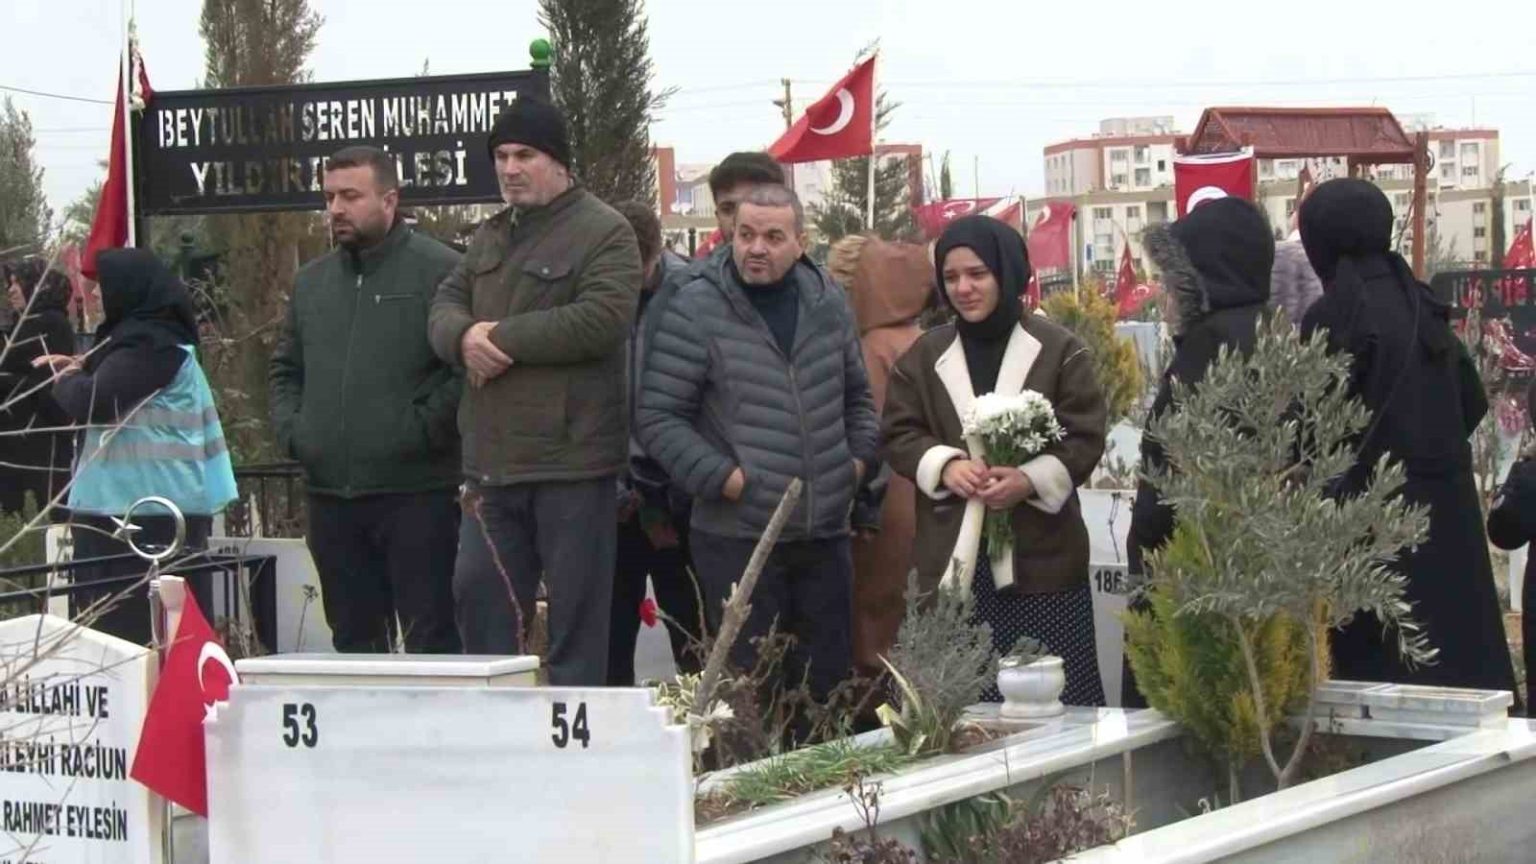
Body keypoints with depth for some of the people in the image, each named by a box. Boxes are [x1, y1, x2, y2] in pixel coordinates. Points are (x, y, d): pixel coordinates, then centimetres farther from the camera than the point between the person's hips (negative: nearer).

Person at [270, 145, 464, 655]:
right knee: (354, 641, 13)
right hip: (330, 494, 6)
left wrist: (422, 428, -16)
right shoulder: (311, 282, 17)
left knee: (432, 642, -4)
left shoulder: (439, 271, -5)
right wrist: (290, 430, 10)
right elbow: (285, 369, 26)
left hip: (415, 492, -6)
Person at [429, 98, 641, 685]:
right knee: (478, 597, 10)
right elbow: (445, 306, 15)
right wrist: (465, 337, -10)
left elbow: (601, 319, -19)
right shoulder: (490, 236, 19)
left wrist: (501, 337, -14)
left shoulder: (604, 233, -6)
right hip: (492, 458, 7)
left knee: (577, 615, 0)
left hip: (571, 457, -7)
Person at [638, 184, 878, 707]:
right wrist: (723, 477, -14)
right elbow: (657, 417, -7)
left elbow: (857, 396, 23)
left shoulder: (828, 304, 9)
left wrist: (860, 457, 7)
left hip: (825, 536, 5)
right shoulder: (697, 310, -7)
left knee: (829, 680, 12)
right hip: (736, 539, -5)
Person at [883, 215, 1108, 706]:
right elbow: (898, 434, 8)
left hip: (1041, 557, -2)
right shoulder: (925, 356, 11)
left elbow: (1086, 437, -2)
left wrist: (1032, 480, -18)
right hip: (955, 558, 2)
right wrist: (945, 465, -12)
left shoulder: (1059, 349, 2)